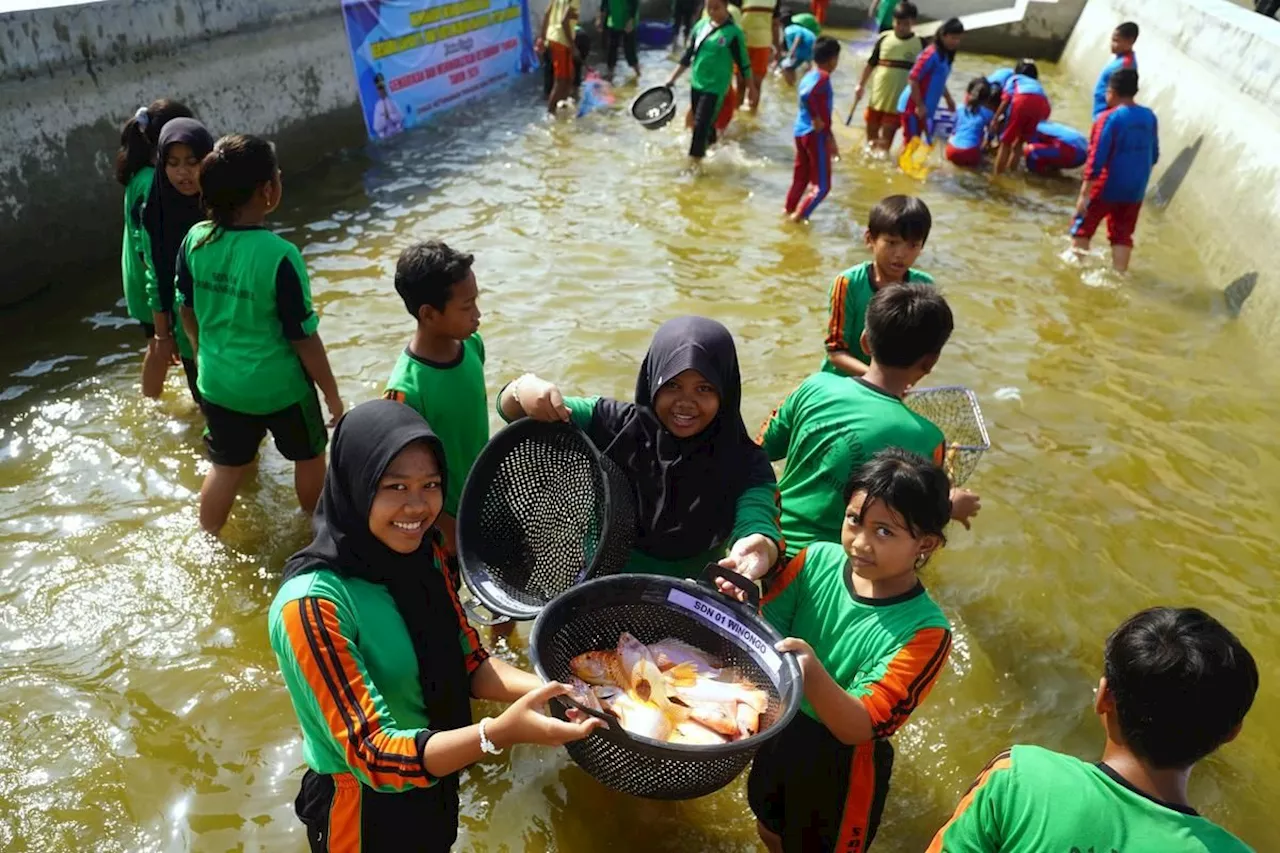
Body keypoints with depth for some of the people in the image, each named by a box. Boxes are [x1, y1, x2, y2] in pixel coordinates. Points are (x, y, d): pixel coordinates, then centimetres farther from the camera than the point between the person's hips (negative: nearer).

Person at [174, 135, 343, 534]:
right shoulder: (279, 255, -26)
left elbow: (187, 311, 4)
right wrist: (332, 394, -8)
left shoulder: (195, 240, -9)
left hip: (218, 382, 5)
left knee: (226, 467, 22)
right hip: (279, 385, -4)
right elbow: (303, 336, -20)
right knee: (309, 456, 22)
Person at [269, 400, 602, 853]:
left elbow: (469, 663, -2)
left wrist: (549, 688, -20)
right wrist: (502, 733, -43)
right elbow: (373, 756, -29)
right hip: (365, 809, -5)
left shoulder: (422, 554, -9)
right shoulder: (313, 603, -30)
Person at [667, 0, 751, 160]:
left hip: (715, 88, -6)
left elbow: (743, 63, -7)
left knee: (701, 126, -10)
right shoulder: (701, 25, 3)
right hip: (696, 84, 6)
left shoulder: (733, 33, -13)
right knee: (706, 123, 19)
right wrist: (673, 77, 11)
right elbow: (689, 54, 12)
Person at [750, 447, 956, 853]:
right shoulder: (818, 560, -18)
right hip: (778, 728, 4)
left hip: (841, 763, -4)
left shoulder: (923, 630, -27)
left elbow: (858, 727, -31)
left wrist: (812, 673, -50)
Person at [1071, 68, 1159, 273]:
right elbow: (1154, 156, 13)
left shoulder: (1109, 118, -16)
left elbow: (1097, 159, -20)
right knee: (1122, 235, 13)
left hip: (1107, 188, -6)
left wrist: (1084, 193, -20)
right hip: (1135, 189, 6)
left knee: (1081, 228, 11)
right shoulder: (1149, 117, 4)